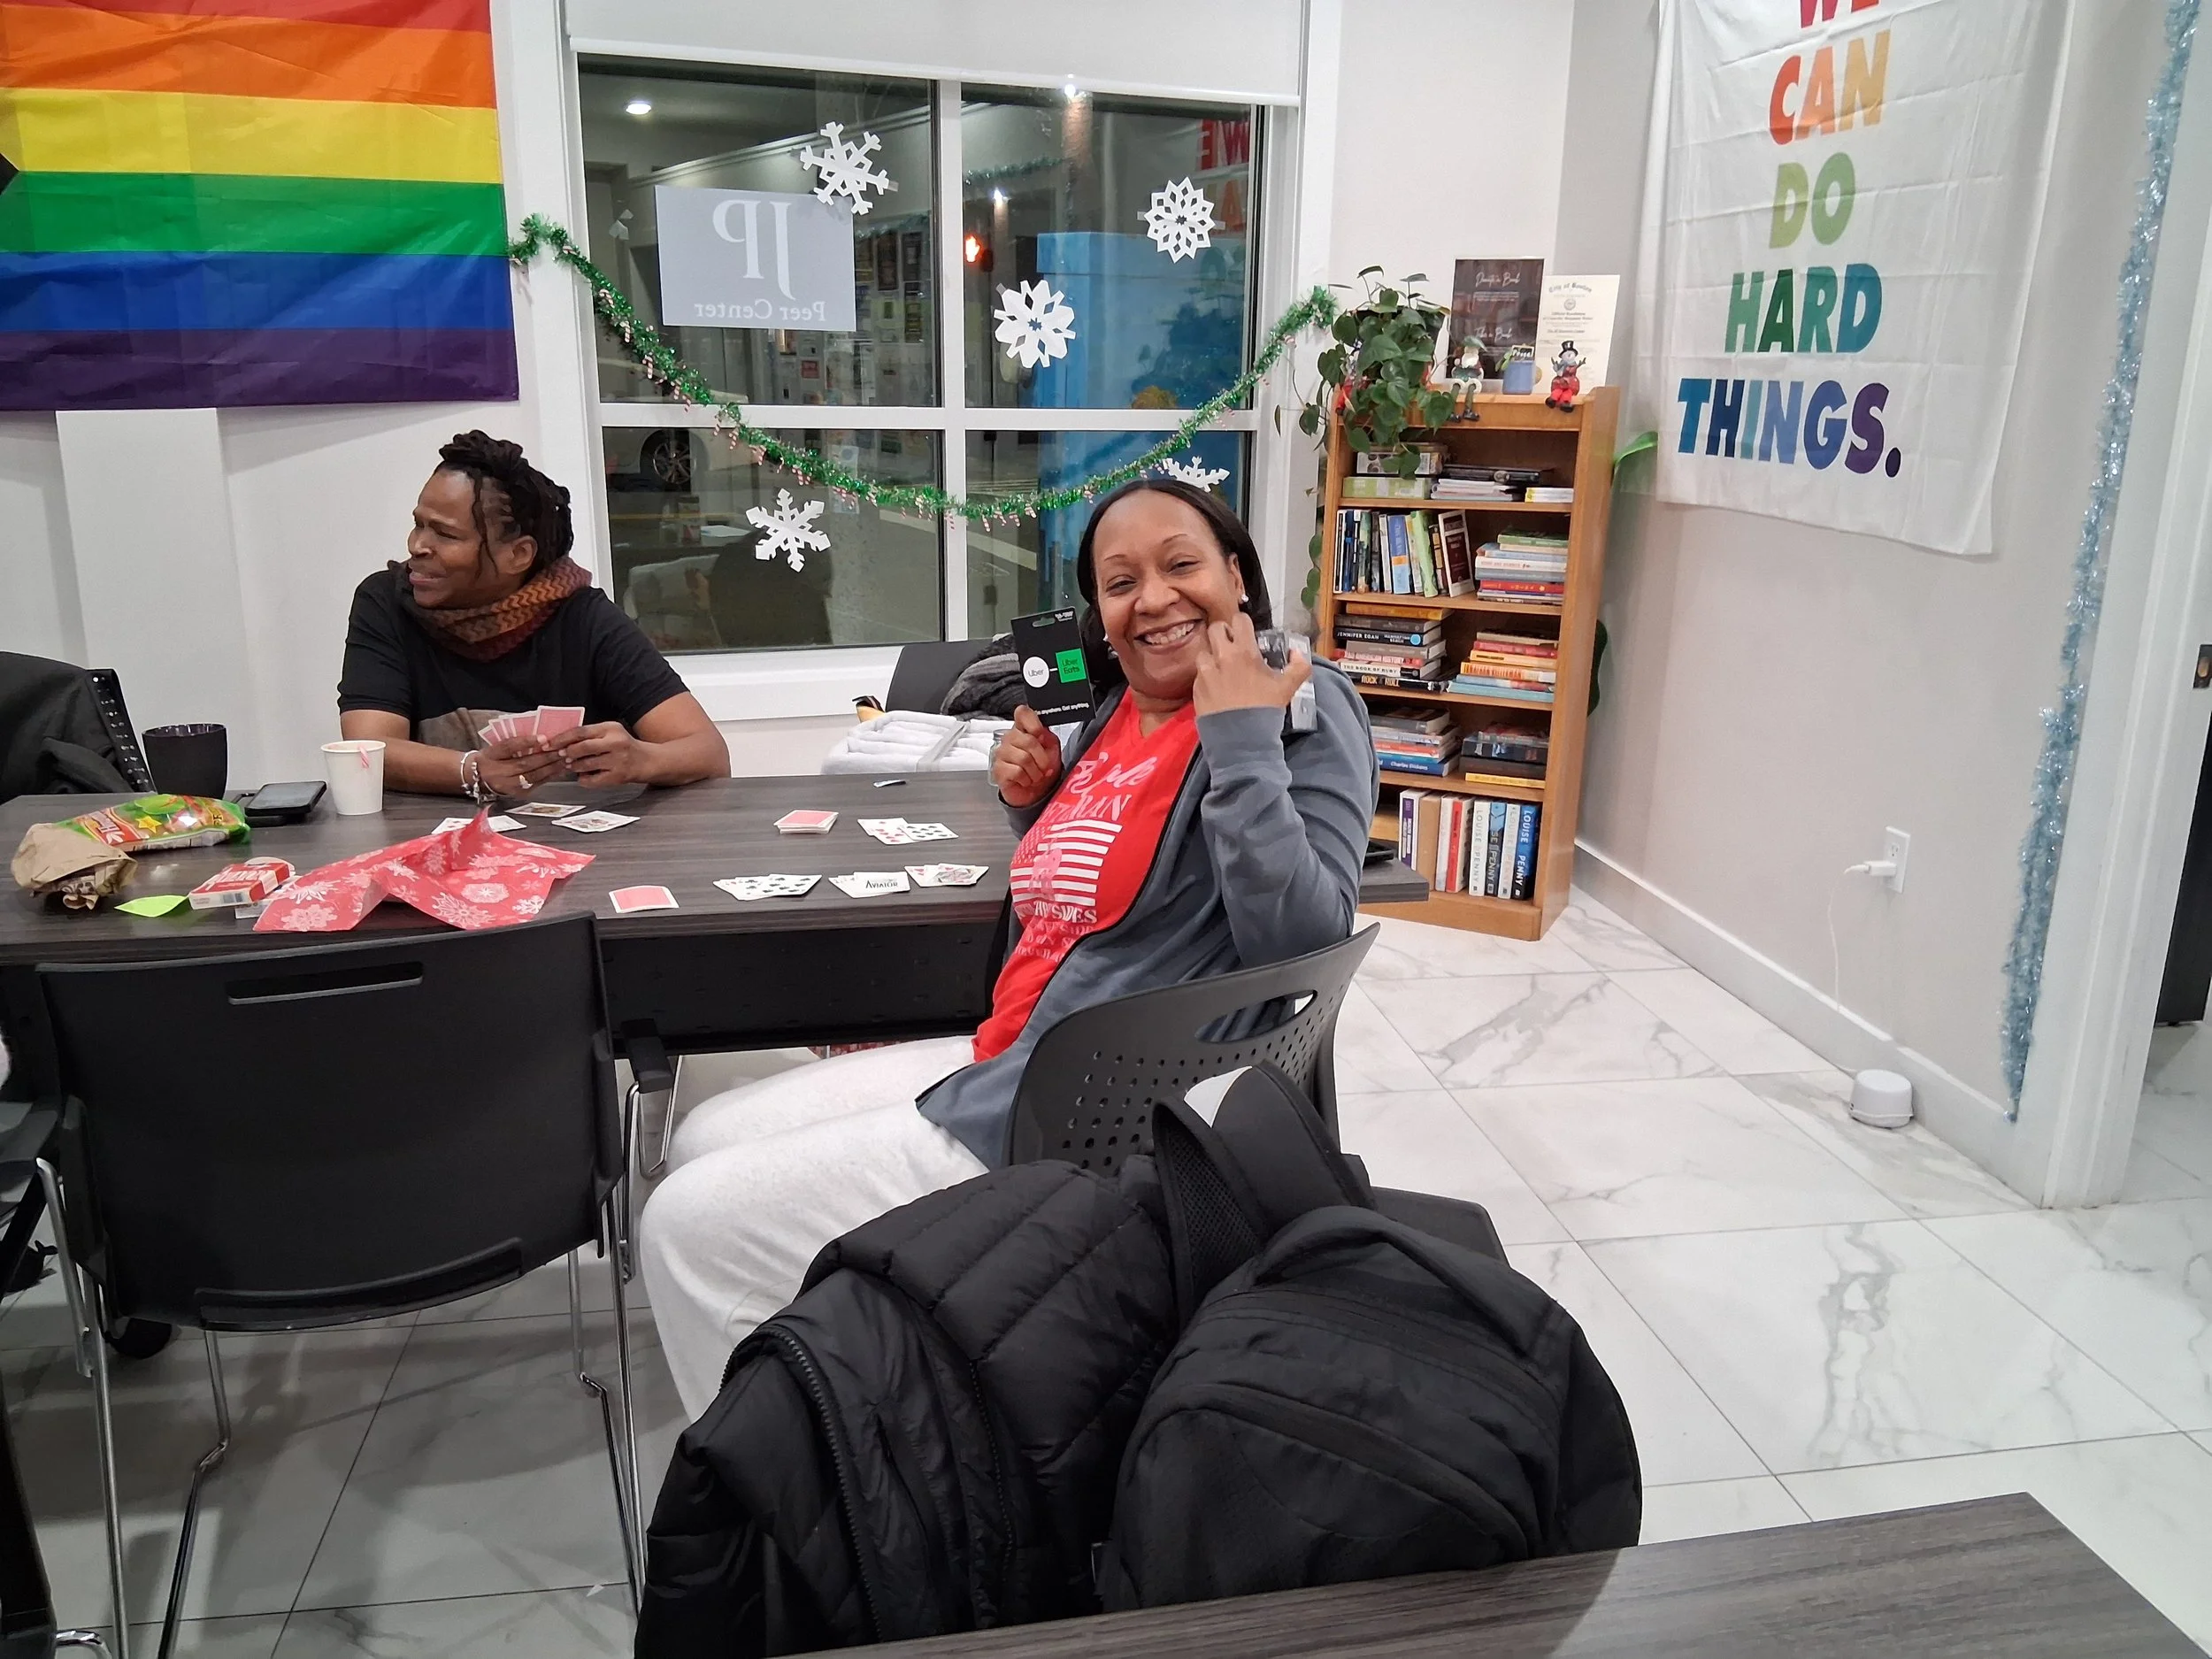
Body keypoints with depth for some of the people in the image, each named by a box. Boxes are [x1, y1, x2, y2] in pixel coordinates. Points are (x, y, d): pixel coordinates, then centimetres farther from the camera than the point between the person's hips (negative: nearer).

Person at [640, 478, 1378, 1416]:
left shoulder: (1303, 709, -12)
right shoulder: (1119, 707, 10)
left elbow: (1302, 942, -24)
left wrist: (1241, 741, -26)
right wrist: (1037, 801, 5)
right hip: (999, 1058, 9)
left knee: (690, 1229, -7)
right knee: (701, 1144, 15)